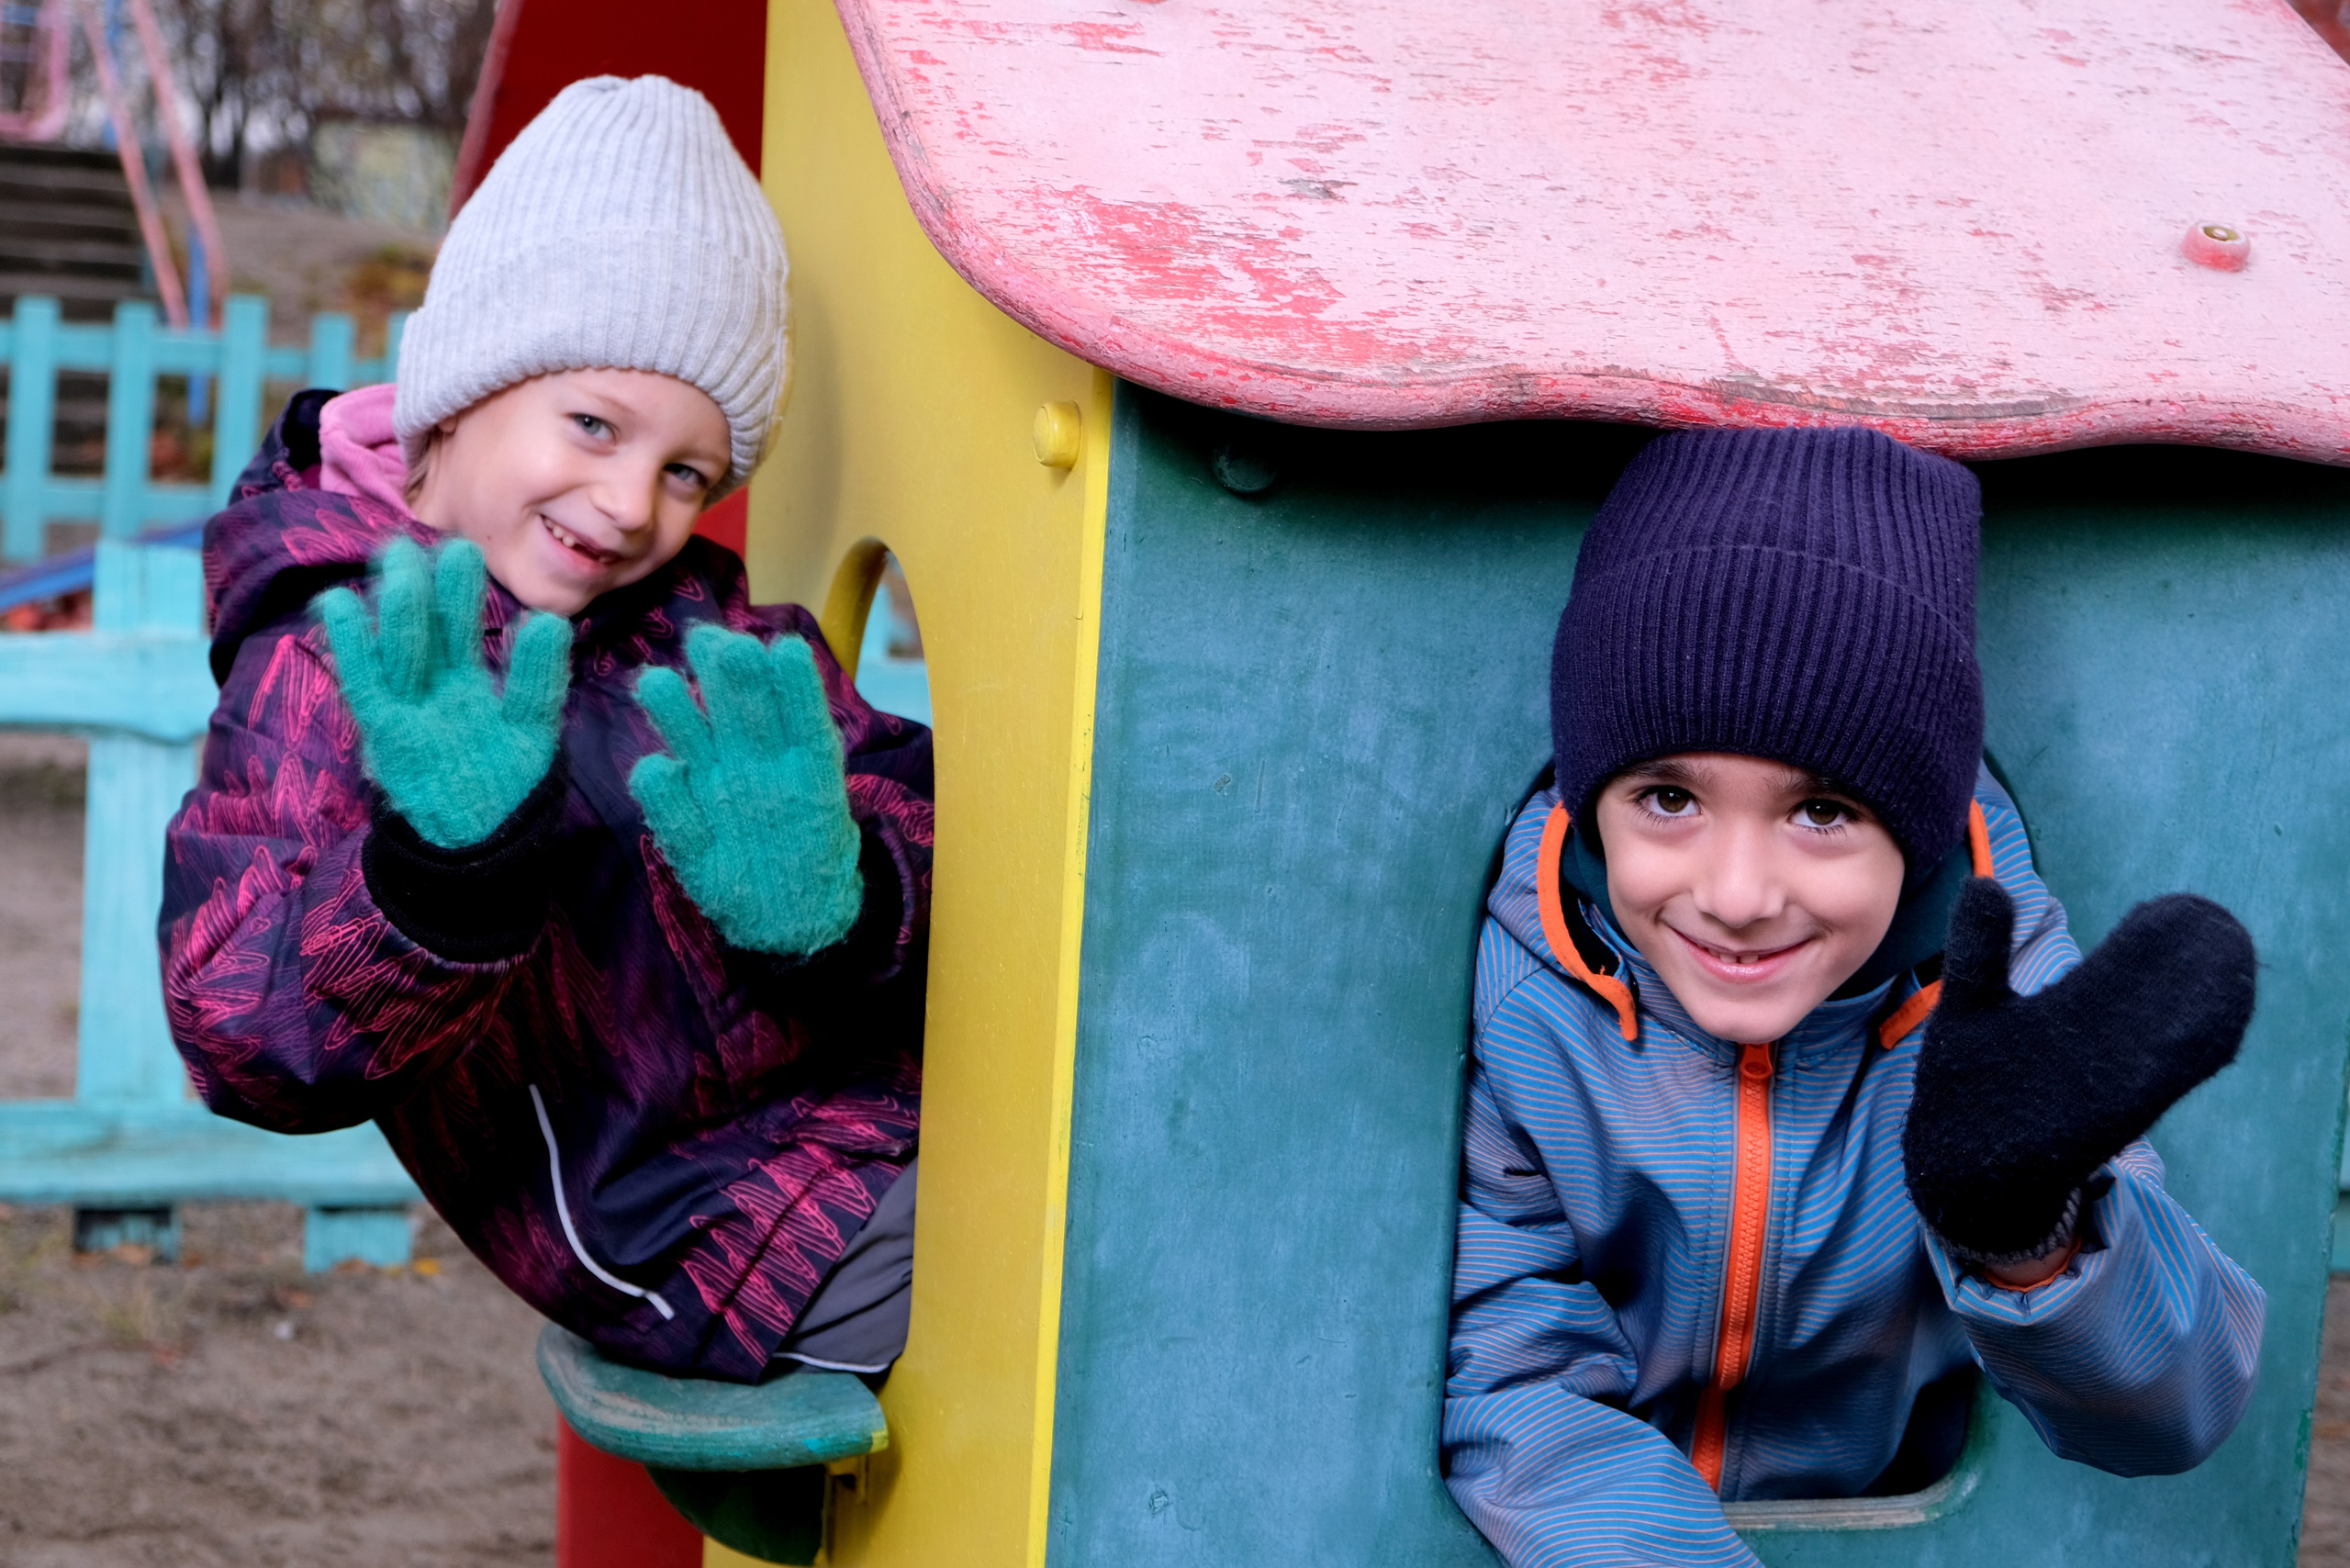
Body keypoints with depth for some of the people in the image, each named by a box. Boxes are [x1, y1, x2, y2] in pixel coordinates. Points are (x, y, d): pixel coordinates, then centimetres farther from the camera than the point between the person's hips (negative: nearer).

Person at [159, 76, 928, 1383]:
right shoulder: (332, 672, -9)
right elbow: (248, 1045, -20)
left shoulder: (703, 625, 11)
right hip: (738, 1223, -7)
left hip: (883, 1081, 7)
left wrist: (824, 899, -25)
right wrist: (447, 873, -40)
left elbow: (909, 808, -1)